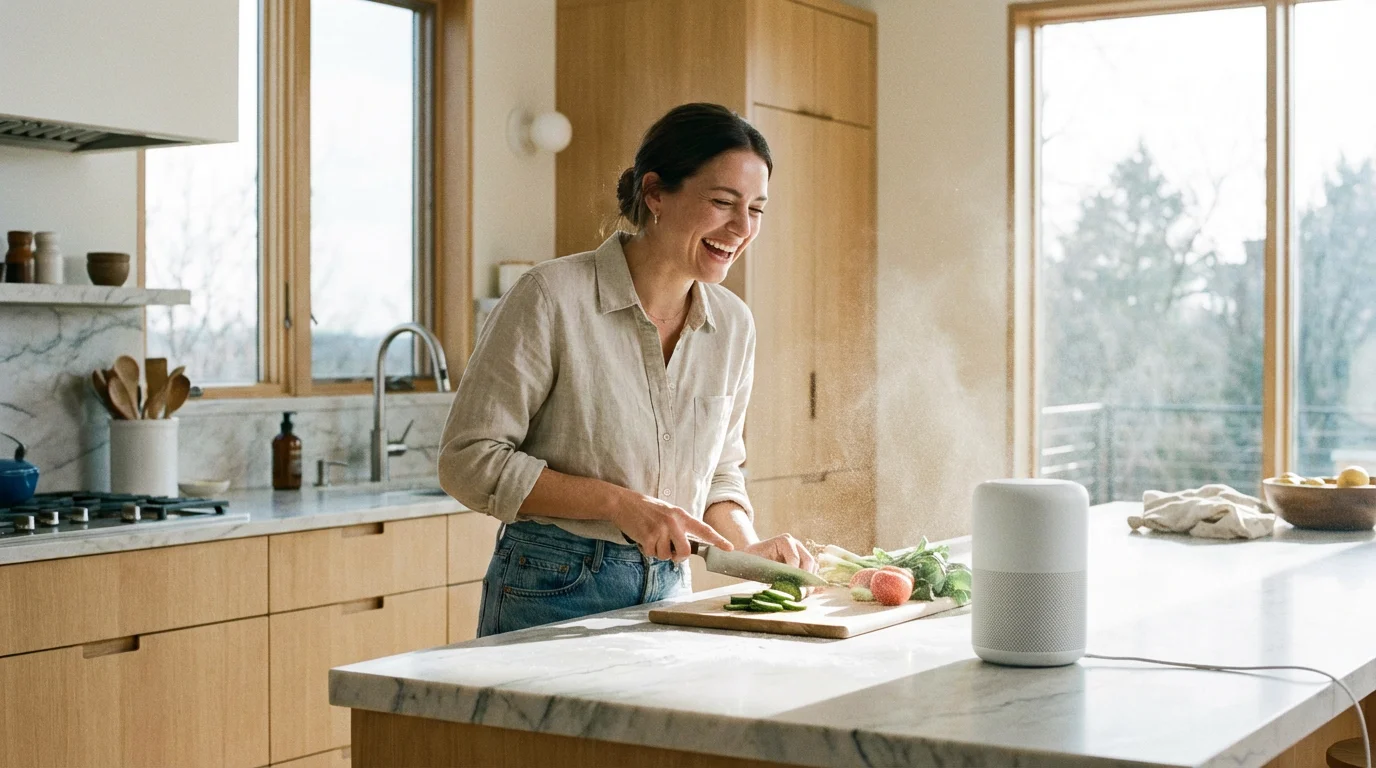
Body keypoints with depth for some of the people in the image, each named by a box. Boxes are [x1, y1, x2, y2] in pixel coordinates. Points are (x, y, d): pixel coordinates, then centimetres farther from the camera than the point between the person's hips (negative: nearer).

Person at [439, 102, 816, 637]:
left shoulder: (732, 325, 3)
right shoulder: (552, 297, -14)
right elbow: (469, 461, -14)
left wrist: (749, 548, -4)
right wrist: (619, 503, -19)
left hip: (668, 596, 5)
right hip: (551, 596, -5)